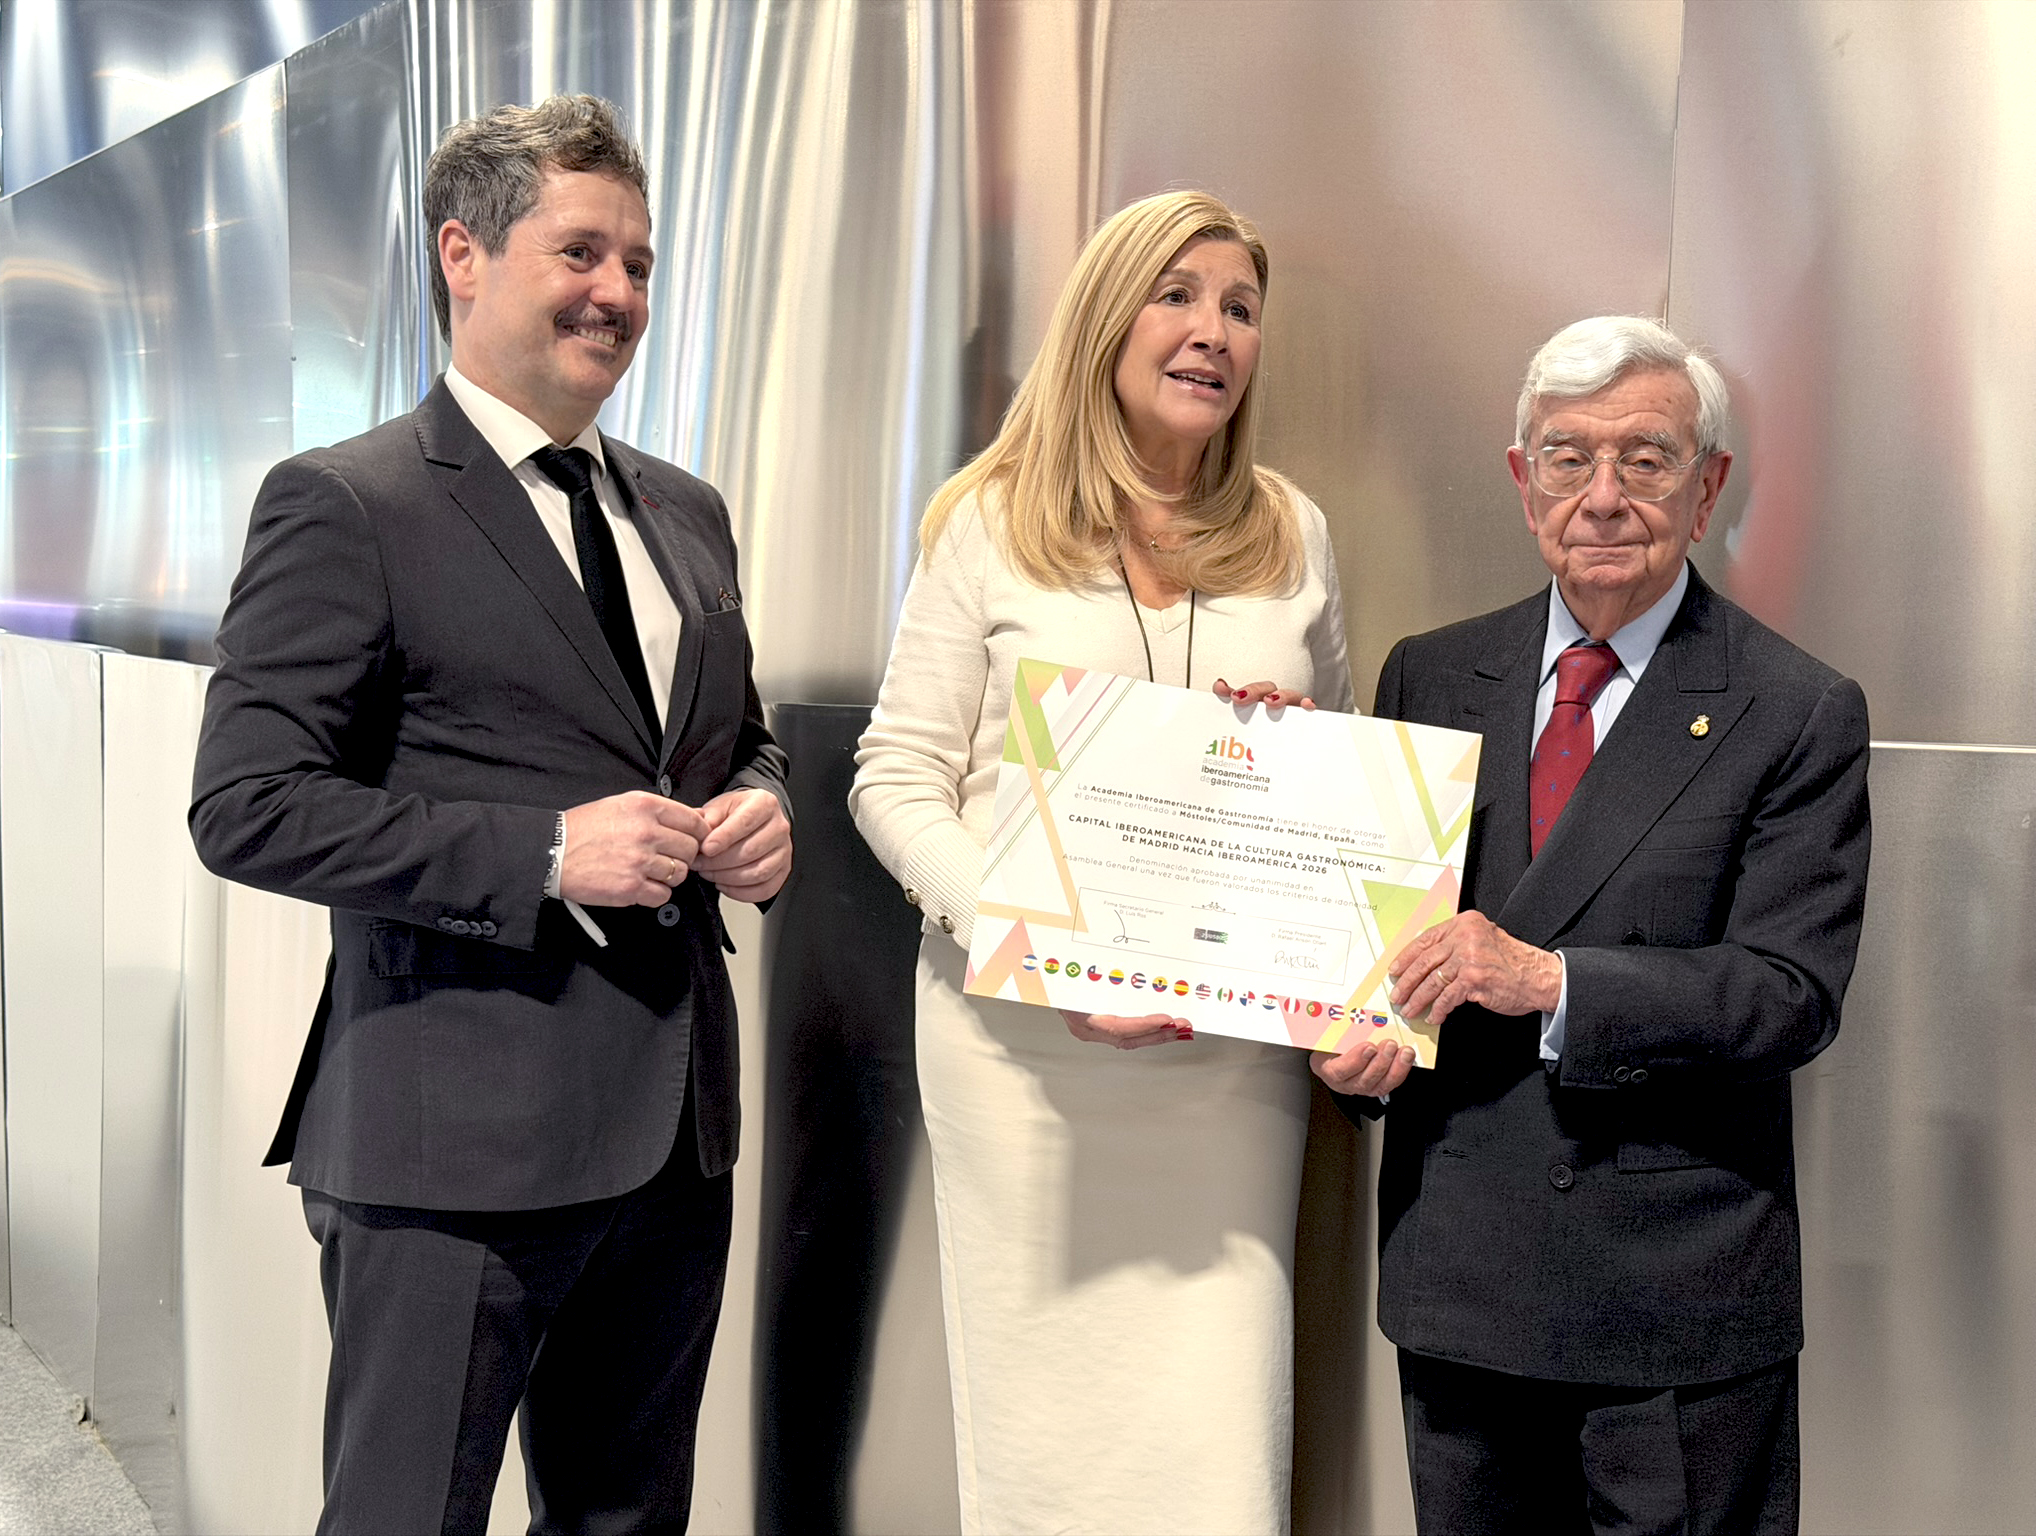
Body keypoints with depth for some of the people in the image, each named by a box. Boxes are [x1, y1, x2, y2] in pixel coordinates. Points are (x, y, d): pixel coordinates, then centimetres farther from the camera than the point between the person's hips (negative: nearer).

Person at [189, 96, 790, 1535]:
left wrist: (758, 808, 0)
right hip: (457, 1144, -6)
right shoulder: (345, 506, -8)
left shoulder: (686, 511, 14)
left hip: (674, 1131, 7)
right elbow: (247, 805, -15)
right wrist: (546, 853, -21)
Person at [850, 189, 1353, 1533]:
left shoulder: (1294, 536, 12)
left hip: (1234, 1037, 2)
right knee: (1044, 1409, 5)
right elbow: (897, 778, 0)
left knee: (1221, 1420, 0)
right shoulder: (993, 526, 3)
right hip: (1021, 1034, -2)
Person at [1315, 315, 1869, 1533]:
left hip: (1681, 1288, -3)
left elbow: (1794, 994, -12)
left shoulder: (1801, 714, -5)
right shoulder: (1429, 677, 7)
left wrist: (1552, 979, -22)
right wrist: (1350, 1041, -10)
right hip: (1457, 1271, 4)